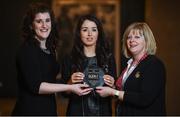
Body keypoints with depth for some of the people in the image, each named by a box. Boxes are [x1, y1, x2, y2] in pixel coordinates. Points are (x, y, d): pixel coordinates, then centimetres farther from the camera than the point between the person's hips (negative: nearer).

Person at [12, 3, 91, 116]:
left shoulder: (50, 49, 12)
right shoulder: (27, 50, -12)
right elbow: (35, 86, -21)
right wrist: (70, 87, -23)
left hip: (49, 109, 8)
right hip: (30, 110, -8)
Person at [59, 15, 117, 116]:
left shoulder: (109, 57, 2)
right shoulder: (69, 59, -1)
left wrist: (112, 85, -14)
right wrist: (70, 82, -18)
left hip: (103, 110, 1)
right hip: (77, 111, -1)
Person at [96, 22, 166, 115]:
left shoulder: (154, 64, -16)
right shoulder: (130, 63, 7)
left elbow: (144, 99, -26)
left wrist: (113, 92, -22)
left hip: (146, 113, -8)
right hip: (125, 113, 8)